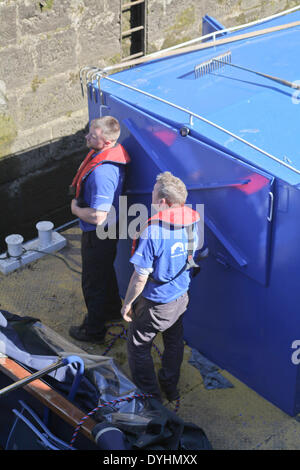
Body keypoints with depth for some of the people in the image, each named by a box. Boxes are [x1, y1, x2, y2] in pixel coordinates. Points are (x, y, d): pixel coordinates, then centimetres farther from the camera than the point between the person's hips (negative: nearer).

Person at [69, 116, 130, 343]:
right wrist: (80, 203, 6)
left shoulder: (102, 172, -37)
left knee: (93, 282, 10)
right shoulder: (113, 154, -5)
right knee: (106, 271, 30)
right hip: (110, 229, 10)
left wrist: (75, 208, -18)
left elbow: (97, 216, -35)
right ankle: (113, 310, 53)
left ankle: (94, 330, 28)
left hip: (98, 235, -10)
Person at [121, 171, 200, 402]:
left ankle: (151, 398, 26)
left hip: (156, 303, -7)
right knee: (174, 342, 27)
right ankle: (171, 388, 46)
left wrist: (127, 303, -10)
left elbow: (141, 277, -25)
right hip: (182, 296, 7)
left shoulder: (152, 230, -32)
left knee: (138, 347, 15)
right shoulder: (192, 219, -12)